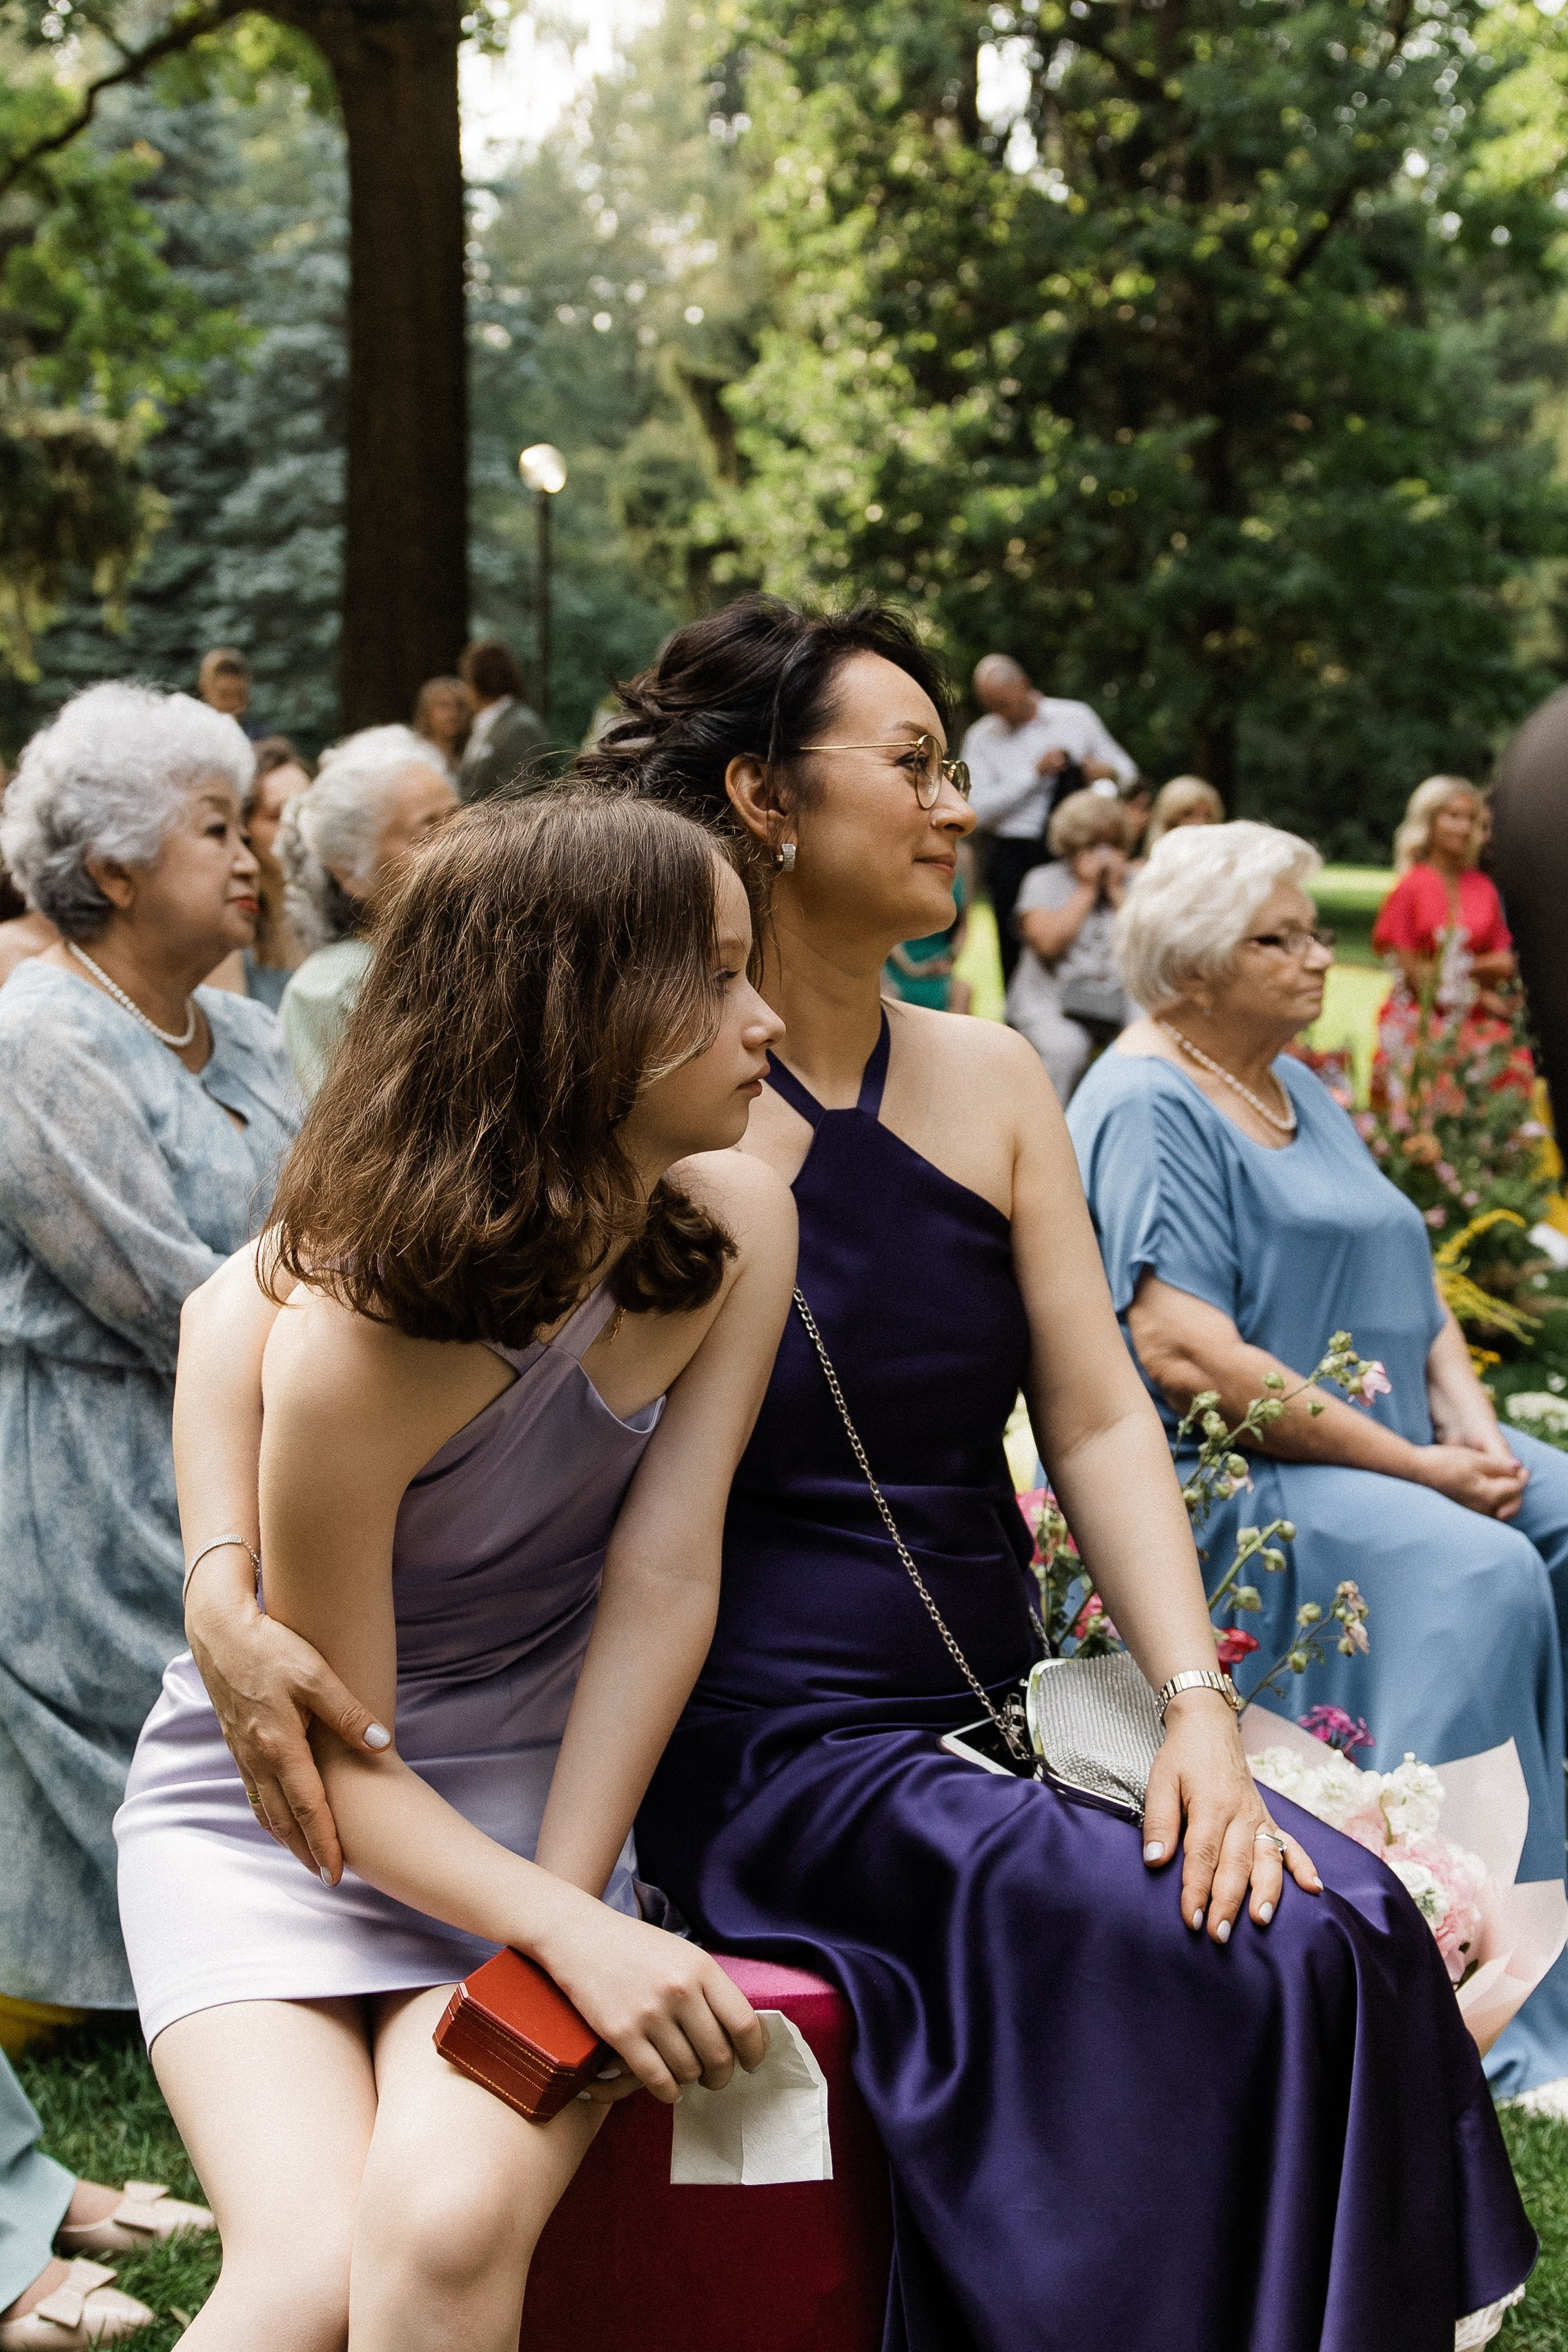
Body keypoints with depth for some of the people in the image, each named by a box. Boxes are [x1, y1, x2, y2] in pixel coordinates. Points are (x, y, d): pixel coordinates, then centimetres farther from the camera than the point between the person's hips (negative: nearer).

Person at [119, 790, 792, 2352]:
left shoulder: (734, 1227, -10)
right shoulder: (354, 1339, -26)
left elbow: (662, 1577, -13)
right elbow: (334, 1757, -17)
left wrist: (566, 1912, -20)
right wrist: (577, 1935, -29)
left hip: (528, 1810, 3)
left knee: (447, 2223, -26)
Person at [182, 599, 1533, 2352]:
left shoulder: (992, 1082, 10)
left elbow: (1098, 1420, 8)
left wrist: (1198, 1712, -6)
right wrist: (223, 1587, -27)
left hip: (998, 1722, 6)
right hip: (764, 1750, -6)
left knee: (1353, 1918, -17)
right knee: (1249, 1970, -22)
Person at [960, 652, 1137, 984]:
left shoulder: (1078, 717, 6)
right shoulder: (981, 738, 3)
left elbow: (1127, 769, 15)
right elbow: (978, 810, -8)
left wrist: (1107, 771, -9)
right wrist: (1035, 773, -13)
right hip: (1013, 859, 0)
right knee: (1019, 961, 1)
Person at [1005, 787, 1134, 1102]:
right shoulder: (1043, 881, 6)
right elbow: (1049, 942, -12)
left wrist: (1116, 892, 0)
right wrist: (1087, 888, -3)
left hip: (1119, 1004, 3)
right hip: (1053, 1004, -3)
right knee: (1065, 1049, -36)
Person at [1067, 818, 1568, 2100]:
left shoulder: (1299, 1090, 18)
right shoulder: (1148, 1105, -11)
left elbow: (1408, 1279, 20)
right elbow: (1188, 1357, -21)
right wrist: (1419, 1469, -19)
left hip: (1393, 1435, 9)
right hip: (1228, 1475, -9)